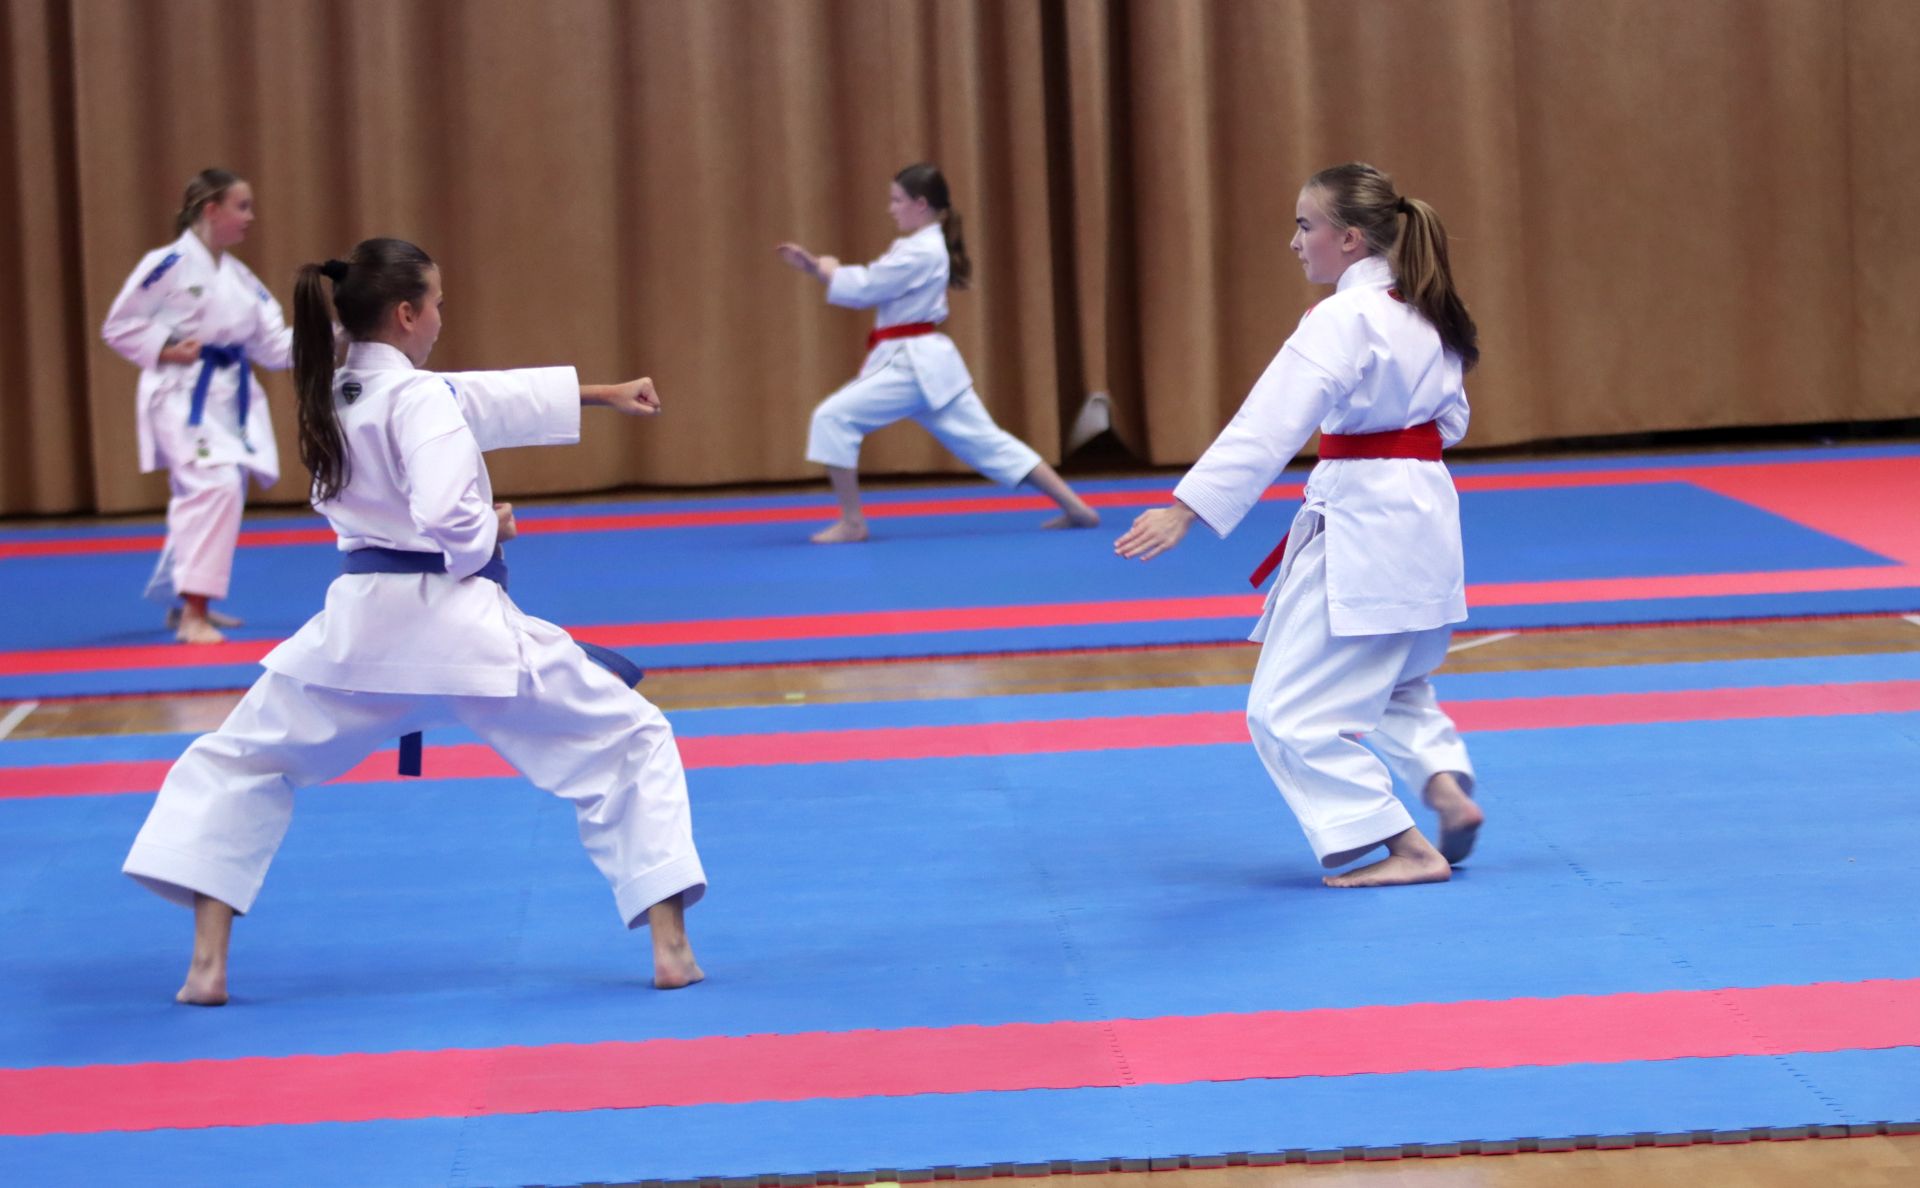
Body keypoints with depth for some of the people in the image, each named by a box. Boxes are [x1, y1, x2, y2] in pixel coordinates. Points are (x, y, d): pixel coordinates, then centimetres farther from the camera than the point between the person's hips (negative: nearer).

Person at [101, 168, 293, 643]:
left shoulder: (239, 277, 11)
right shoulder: (168, 264, -11)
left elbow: (273, 346, 9)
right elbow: (118, 327, -6)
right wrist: (165, 351, -18)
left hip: (231, 398, 8)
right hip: (183, 396, -8)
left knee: (200, 497, 16)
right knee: (217, 485, -24)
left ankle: (184, 602, 35)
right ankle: (194, 613, -21)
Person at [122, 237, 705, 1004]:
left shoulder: (334, 394, 13)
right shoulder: (421, 399, -11)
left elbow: (480, 399, 21)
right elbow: (449, 517, -26)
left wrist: (604, 394, 28)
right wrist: (493, 534, -2)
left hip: (361, 624, 5)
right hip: (460, 624, -5)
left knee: (238, 763, 21)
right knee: (629, 744, 9)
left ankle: (207, 963, 5)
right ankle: (670, 950, 1)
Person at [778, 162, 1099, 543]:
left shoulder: (922, 252, -16)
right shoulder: (921, 247, 16)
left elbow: (865, 288, -16)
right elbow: (872, 288, 16)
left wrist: (829, 271, 3)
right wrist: (815, 267, 8)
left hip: (914, 365, -10)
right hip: (923, 362, 10)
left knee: (832, 418, -10)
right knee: (985, 441, 10)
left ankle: (851, 522, -8)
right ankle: (1075, 508, 9)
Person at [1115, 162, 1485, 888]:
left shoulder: (1343, 320, -18)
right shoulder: (1424, 315, 9)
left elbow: (1268, 425, -26)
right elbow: (1449, 418, 20)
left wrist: (1185, 510, -30)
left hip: (1359, 528, -10)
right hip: (1422, 516, 10)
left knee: (1290, 710, -3)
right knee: (1387, 680, 31)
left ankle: (1406, 849, -4)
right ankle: (1446, 785, 11)